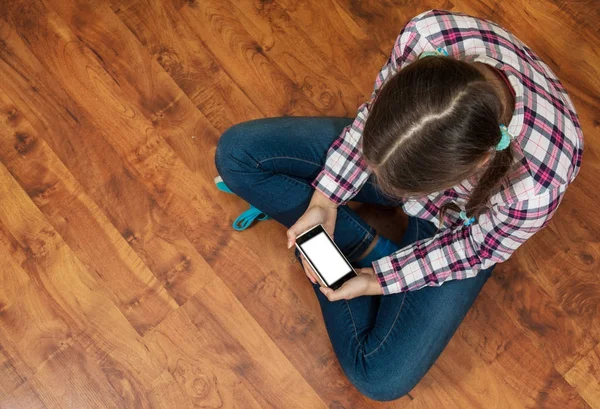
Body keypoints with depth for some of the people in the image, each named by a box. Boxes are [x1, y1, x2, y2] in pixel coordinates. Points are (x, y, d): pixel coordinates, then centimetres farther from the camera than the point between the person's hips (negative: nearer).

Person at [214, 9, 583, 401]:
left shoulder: (534, 188, -42)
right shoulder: (426, 33, -37)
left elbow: (477, 247, -19)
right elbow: (372, 110, -14)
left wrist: (376, 280, -16)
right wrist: (324, 201, -16)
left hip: (456, 226, -3)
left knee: (380, 379, -14)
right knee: (236, 153, -4)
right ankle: (366, 246, 1)